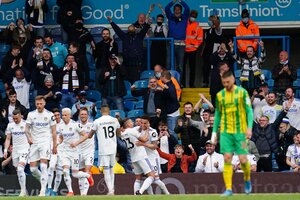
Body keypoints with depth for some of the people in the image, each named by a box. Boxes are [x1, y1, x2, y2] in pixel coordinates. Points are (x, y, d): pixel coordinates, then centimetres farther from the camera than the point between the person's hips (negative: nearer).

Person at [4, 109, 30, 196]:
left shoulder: (26, 124, -6)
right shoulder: (10, 125, 7)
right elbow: (8, 139, 11)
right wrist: (5, 150, 1)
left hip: (24, 149, -5)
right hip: (15, 150, 5)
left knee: (20, 169, -21)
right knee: (19, 171, 7)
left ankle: (23, 190, -16)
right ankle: (24, 191, 17)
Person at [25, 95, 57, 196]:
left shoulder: (49, 115, 0)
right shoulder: (31, 114, 6)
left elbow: (54, 131, 3)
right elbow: (27, 128, 10)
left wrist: (54, 146, 0)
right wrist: (28, 137, -11)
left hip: (45, 142, -3)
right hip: (34, 143, 3)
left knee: (43, 166, -16)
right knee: (33, 168, -1)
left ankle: (43, 191, -16)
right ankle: (43, 181, 26)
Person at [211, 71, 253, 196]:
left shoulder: (242, 92, -1)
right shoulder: (220, 95, 8)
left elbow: (249, 111, -2)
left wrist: (249, 127, -13)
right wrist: (214, 132, 11)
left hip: (240, 131, -2)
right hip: (225, 131, 2)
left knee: (243, 159, -6)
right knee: (227, 159, -7)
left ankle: (247, 180, 24)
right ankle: (228, 189, -7)